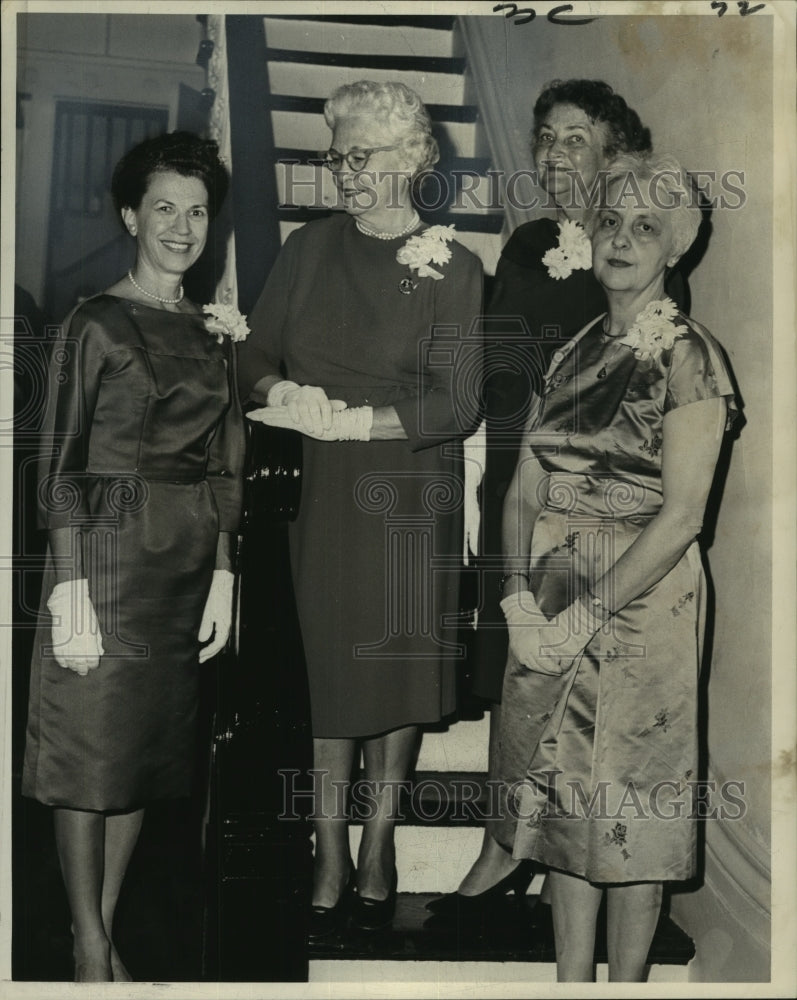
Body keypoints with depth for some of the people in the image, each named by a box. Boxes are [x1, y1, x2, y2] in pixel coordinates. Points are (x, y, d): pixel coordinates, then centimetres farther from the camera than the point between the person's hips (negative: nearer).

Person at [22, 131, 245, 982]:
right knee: (90, 750, 1)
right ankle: (89, 947, 13)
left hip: (191, 555, 6)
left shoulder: (213, 331, 11)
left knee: (148, 746, 11)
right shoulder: (96, 322, -5)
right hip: (110, 549, -5)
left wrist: (222, 575, 5)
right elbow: (60, 466, -8)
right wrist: (69, 591, -15)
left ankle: (107, 928, 24)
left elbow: (225, 464, 11)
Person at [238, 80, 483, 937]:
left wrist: (346, 420, -19)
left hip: (406, 495, -2)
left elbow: (455, 406, -10)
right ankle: (329, 859, 14)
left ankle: (378, 846, 21)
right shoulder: (309, 248, 8)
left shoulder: (451, 268, -3)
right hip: (315, 493, 2)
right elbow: (256, 358, 8)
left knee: (395, 669, 5)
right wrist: (283, 394, -14)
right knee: (321, 666, 3)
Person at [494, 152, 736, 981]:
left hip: (640, 601, -5)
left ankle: (626, 981, 24)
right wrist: (520, 595, -6)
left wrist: (590, 613, -16)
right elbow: (525, 484, 7)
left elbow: (681, 515, -15)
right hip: (553, 604, 6)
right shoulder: (573, 350, 10)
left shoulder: (687, 355, -8)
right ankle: (569, 978, 28)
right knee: (563, 792, 12)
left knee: (629, 798, 6)